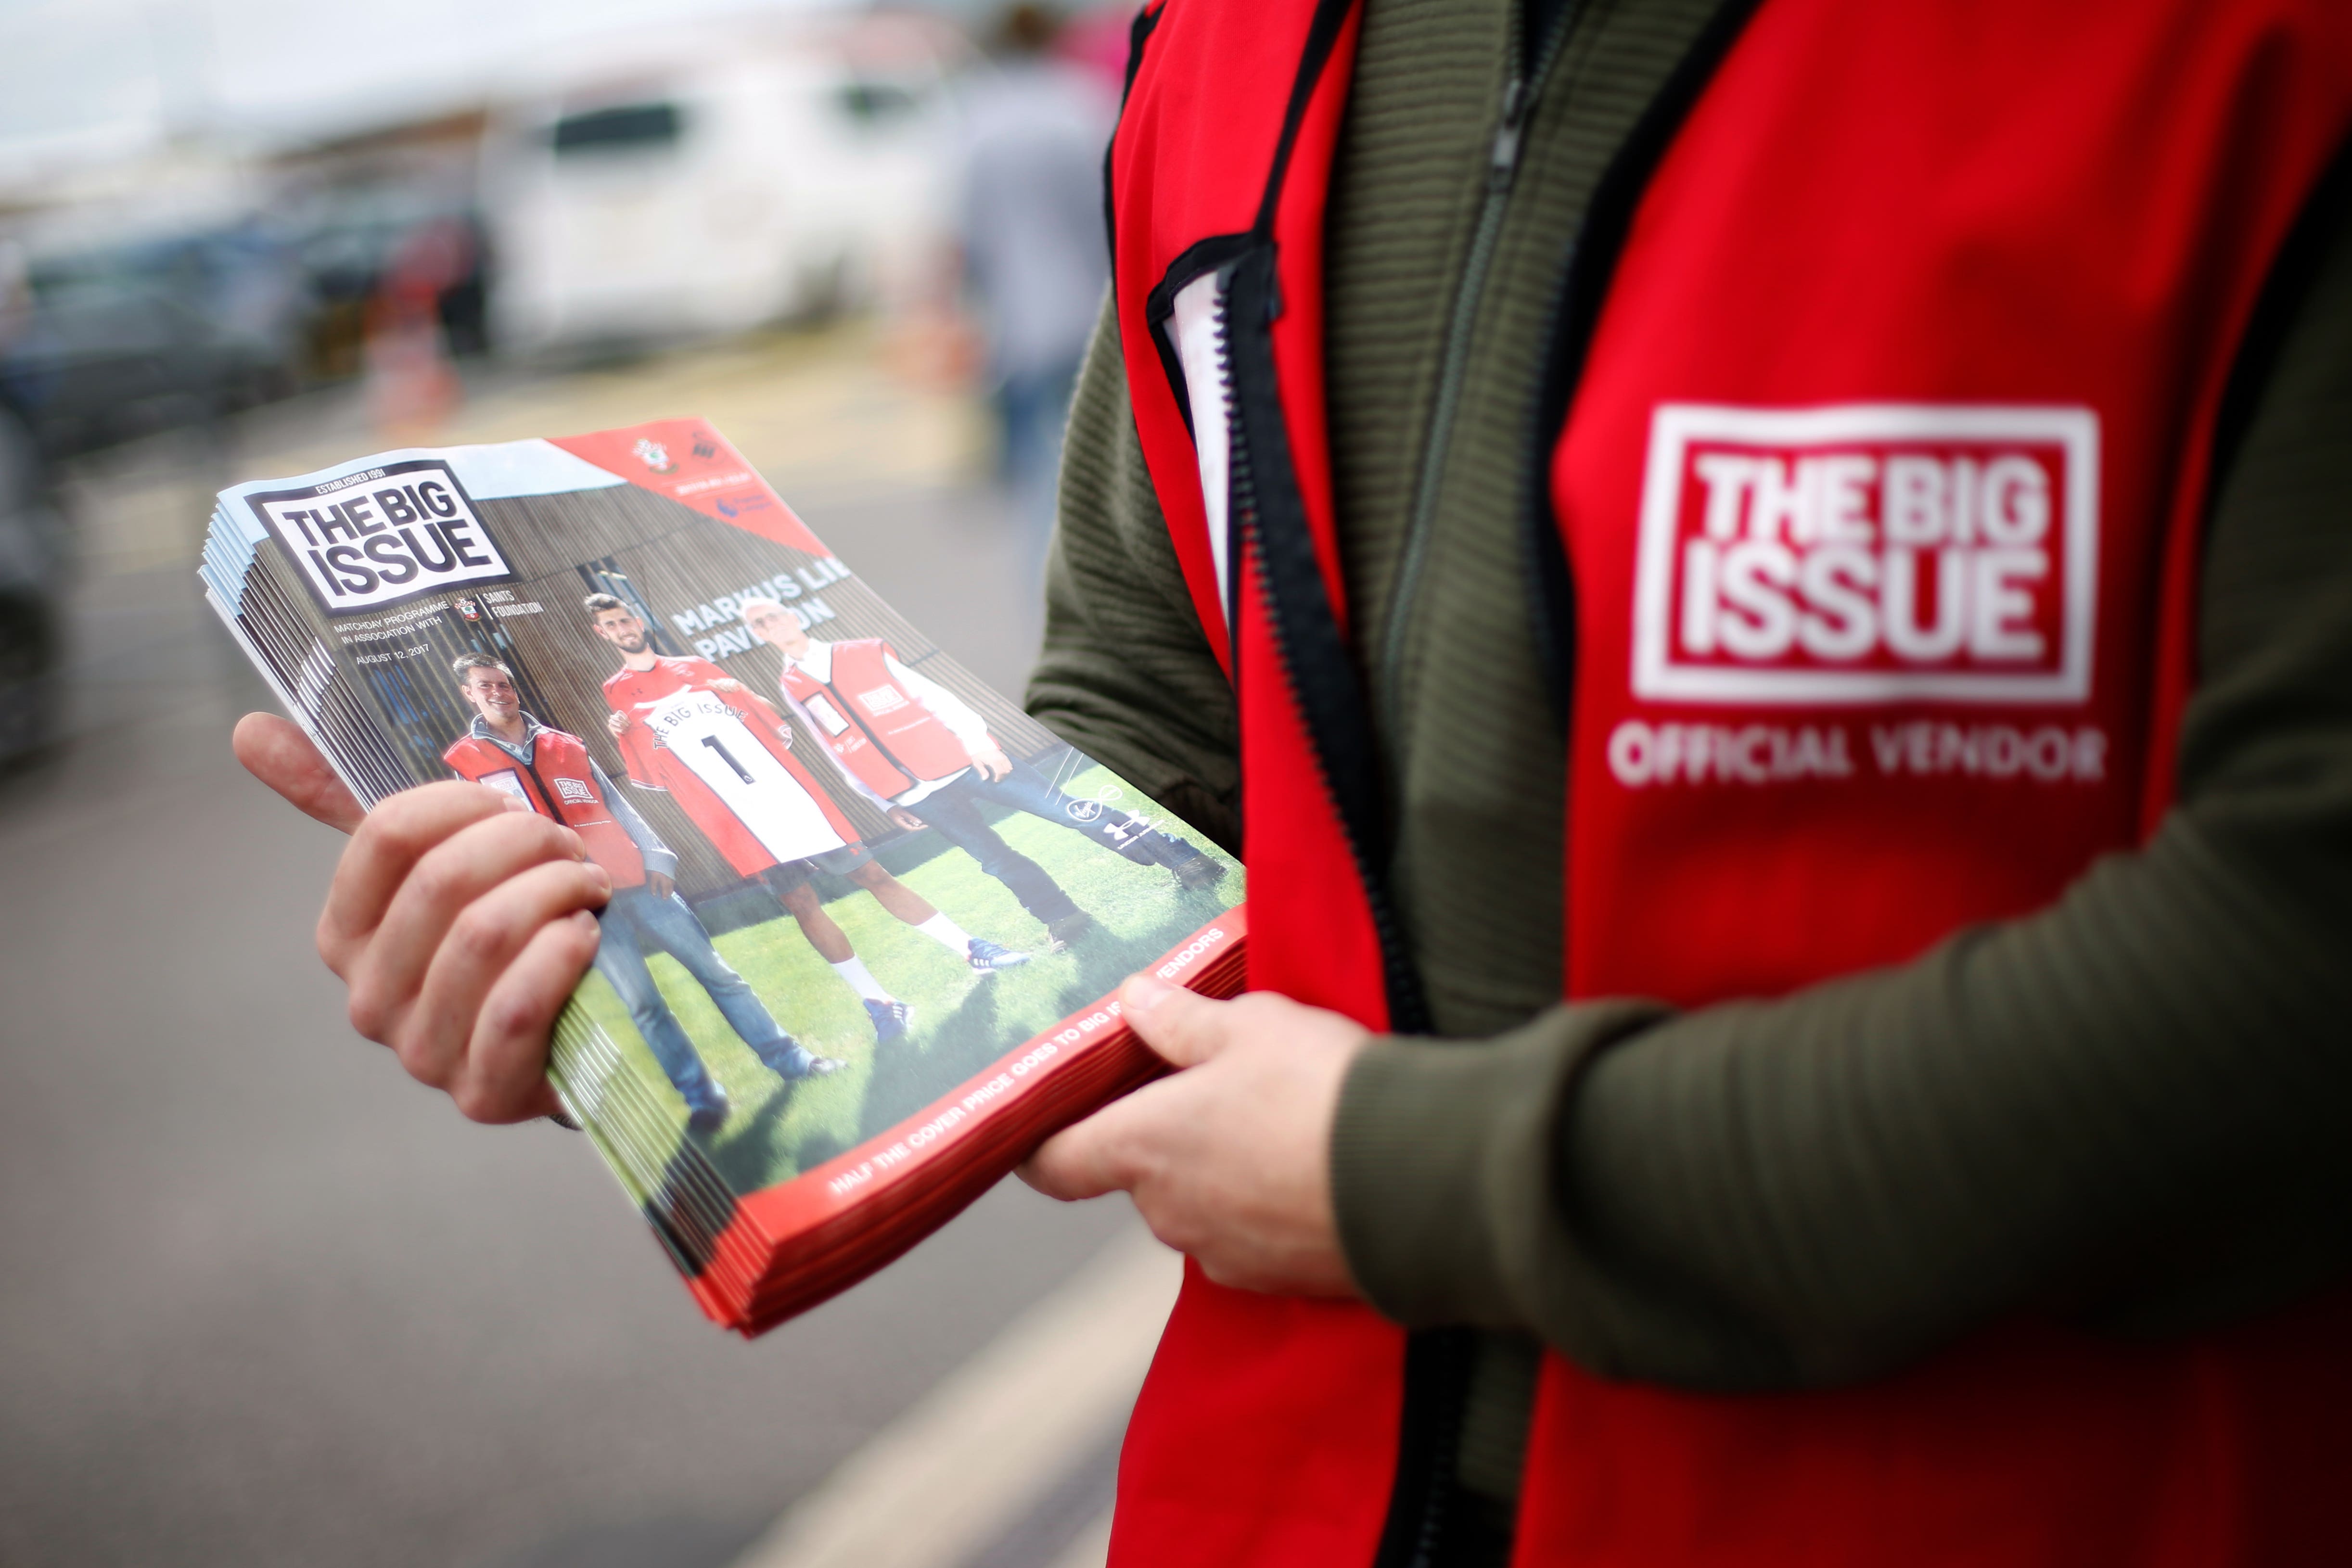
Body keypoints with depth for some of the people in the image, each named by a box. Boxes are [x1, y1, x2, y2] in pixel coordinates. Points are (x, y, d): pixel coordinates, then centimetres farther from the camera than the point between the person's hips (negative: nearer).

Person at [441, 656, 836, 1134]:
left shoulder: (564, 746, 16)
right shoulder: (468, 761, 6)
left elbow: (617, 807, 15)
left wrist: (656, 858, 3)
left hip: (636, 879, 3)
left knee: (714, 969, 3)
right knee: (642, 1003, -8)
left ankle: (787, 1058, 10)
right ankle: (701, 1097, 0)